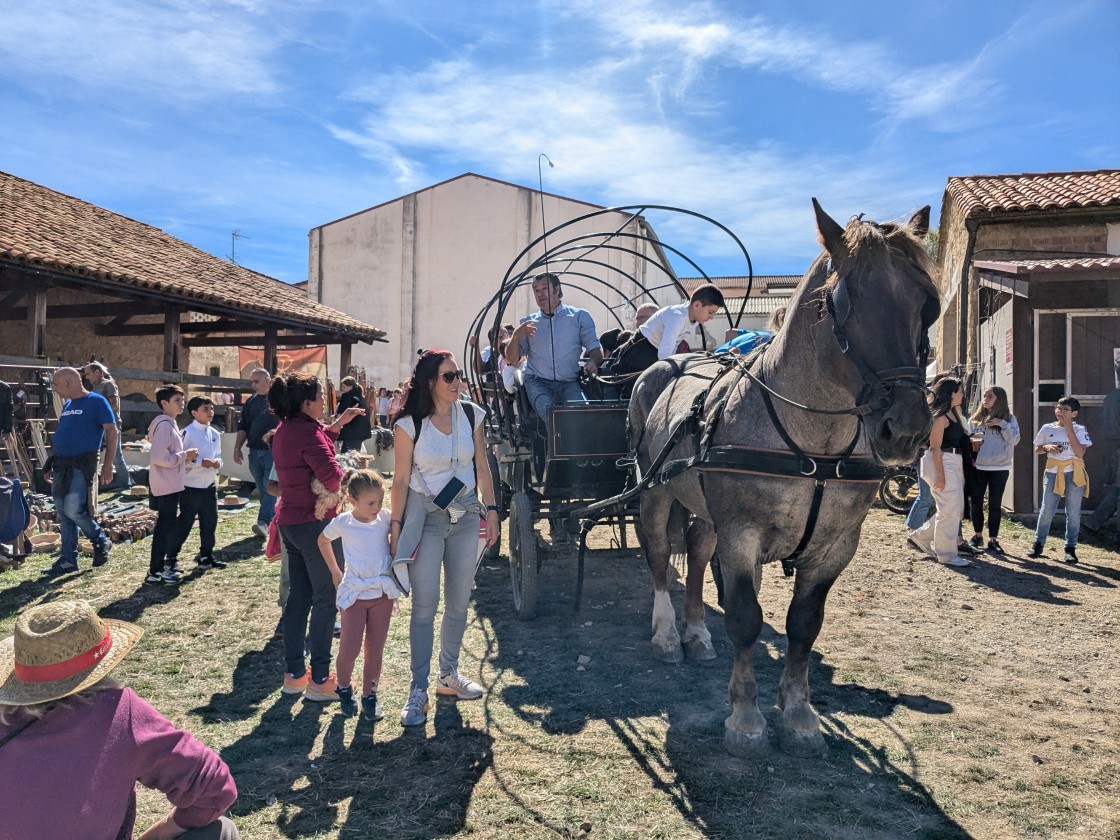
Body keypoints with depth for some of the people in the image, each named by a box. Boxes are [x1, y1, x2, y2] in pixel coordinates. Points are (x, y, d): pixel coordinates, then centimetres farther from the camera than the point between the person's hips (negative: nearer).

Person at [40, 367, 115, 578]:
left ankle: (101, 541, 11)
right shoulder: (67, 404, 16)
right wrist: (53, 463, 19)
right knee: (63, 514, 8)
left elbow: (111, 431, -9)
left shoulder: (96, 401, -7)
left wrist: (108, 463, -14)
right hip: (61, 466, 8)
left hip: (81, 466, -8)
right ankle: (68, 560, 15)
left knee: (74, 510, -13)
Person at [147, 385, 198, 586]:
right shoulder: (165, 425, -17)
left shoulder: (171, 424, 14)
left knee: (169, 525, 17)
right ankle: (155, 573, 0)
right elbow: (159, 457, -26)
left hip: (172, 485, 10)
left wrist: (185, 457, 7)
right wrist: (185, 455, -18)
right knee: (165, 527, -5)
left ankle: (168, 562, 28)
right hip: (166, 486, -10)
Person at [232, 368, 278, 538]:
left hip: (273, 451, -6)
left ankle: (263, 522, -15)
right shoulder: (251, 402, 13)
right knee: (261, 489, 9)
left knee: (269, 487, -11)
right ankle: (273, 520, 18)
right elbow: (243, 427, 16)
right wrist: (237, 448, 8)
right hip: (254, 452, 6)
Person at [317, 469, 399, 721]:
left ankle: (370, 695, 24)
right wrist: (335, 572, 10)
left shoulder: (387, 517, -8)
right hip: (354, 594, -1)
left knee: (375, 650, 6)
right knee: (349, 649, -1)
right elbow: (323, 540, 11)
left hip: (383, 593, 1)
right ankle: (344, 689, 27)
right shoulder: (342, 522, -9)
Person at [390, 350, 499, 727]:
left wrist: (491, 510, 6)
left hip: (465, 515, 4)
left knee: (459, 601, 12)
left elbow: (481, 466, 8)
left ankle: (448, 674, 29)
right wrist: (396, 526, -8)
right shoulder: (409, 425, -10)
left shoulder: (471, 415, 1)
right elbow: (401, 479, -6)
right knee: (425, 605, -3)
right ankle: (418, 691, 7)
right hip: (425, 516, -4)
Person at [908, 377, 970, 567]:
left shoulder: (954, 414, 16)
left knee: (957, 509, 15)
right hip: (942, 463, -10)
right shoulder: (940, 416, -13)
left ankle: (921, 536, 25)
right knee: (949, 510, -5)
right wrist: (940, 475, -21)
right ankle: (946, 554, 3)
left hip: (955, 463, 10)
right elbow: (936, 447, -17)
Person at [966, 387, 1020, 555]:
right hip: (977, 467, 2)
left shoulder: (1008, 418, 2)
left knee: (995, 504, 2)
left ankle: (993, 540, 10)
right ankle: (977, 535, 21)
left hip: (999, 468, -2)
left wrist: (1002, 424, -17)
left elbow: (1014, 440, -7)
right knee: (976, 502, 6)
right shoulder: (976, 418, 8)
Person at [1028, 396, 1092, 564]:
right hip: (1053, 473, 1)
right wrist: (1047, 447, -9)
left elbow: (1080, 453, -15)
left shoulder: (1079, 430, -2)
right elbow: (1037, 450, 14)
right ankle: (1039, 543, 14)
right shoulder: (1047, 429, 4)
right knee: (1047, 510, 2)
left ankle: (1070, 548, 12)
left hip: (1074, 474, -1)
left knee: (1073, 512, 3)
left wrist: (1069, 428, -15)